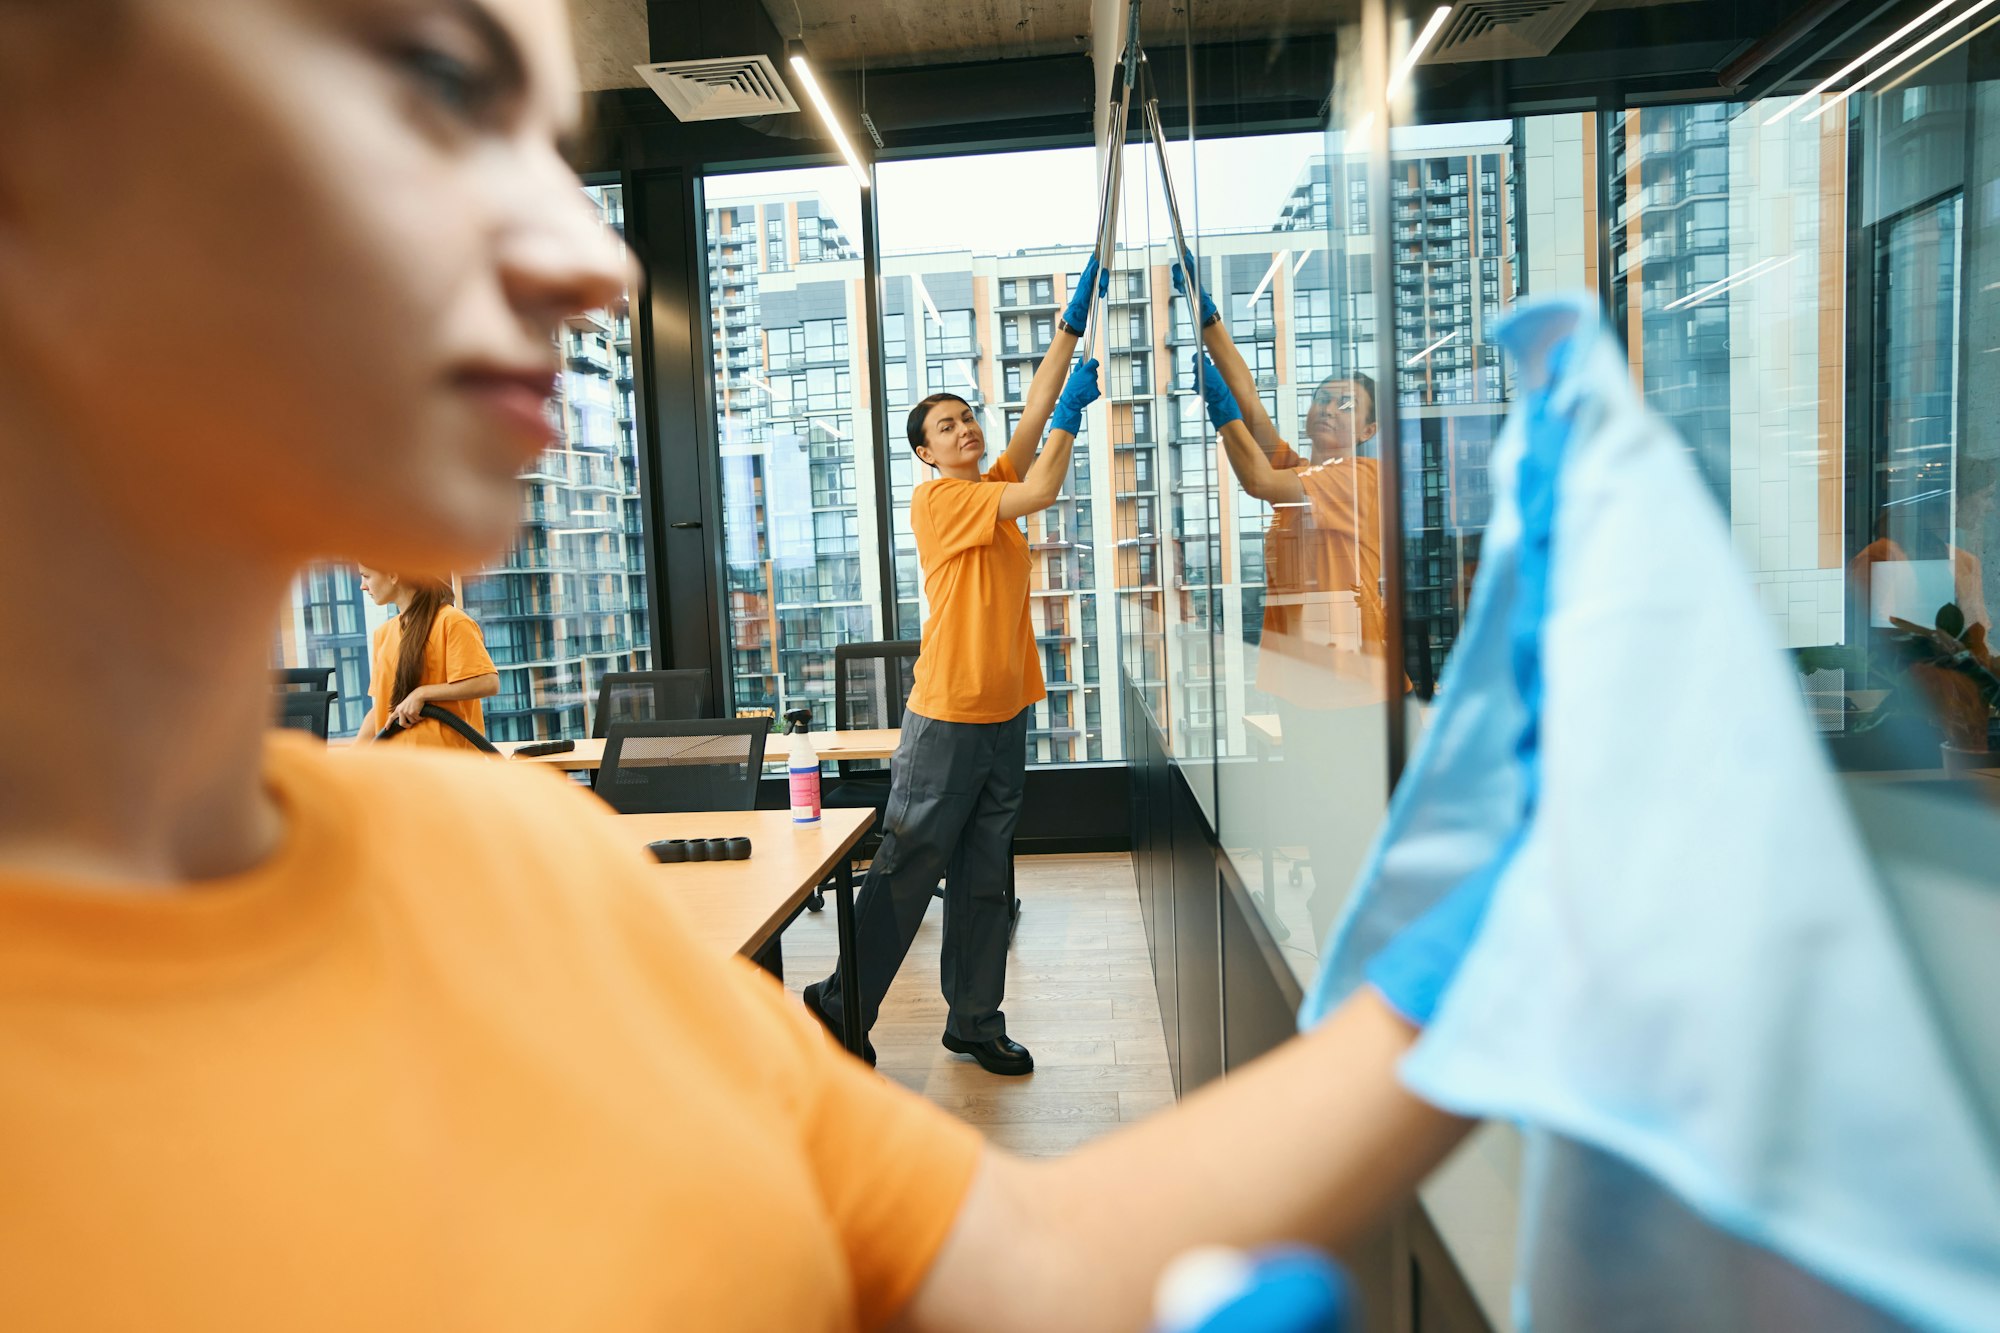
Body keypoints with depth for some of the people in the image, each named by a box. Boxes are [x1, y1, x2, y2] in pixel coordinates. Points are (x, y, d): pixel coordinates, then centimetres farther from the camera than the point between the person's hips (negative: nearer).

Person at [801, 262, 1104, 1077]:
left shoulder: (994, 485, 13)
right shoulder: (936, 498, -8)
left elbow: (1035, 414, 7)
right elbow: (1041, 494, -16)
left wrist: (1072, 324, 4)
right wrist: (1073, 414, -6)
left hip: (1005, 713, 7)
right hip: (949, 715, -7)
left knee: (983, 881, 12)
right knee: (905, 872, 2)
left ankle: (975, 1021, 23)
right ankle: (841, 1005, 17)